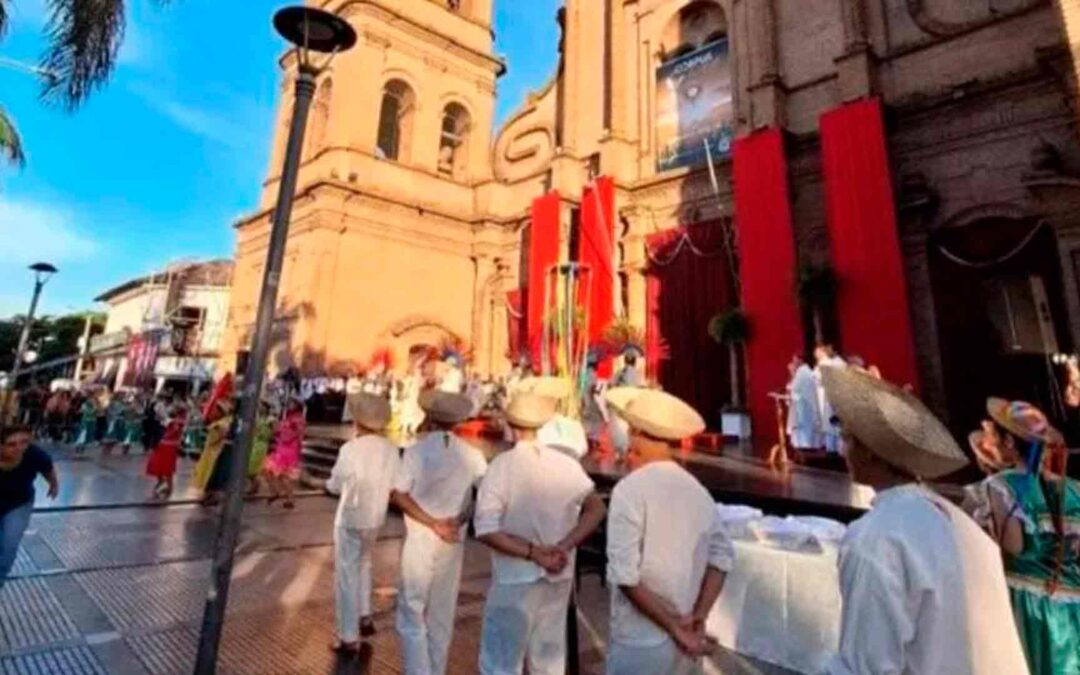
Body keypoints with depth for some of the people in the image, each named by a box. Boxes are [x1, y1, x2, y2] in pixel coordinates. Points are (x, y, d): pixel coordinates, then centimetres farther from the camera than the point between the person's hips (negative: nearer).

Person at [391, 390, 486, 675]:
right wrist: (460, 519, -8)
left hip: (420, 540, -3)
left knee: (411, 614, 9)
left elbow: (398, 495, -17)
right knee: (442, 616, 19)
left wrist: (433, 523, -15)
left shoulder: (416, 451, -12)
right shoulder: (471, 455, -5)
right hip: (453, 542, 4)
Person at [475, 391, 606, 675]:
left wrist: (534, 553, -19)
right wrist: (564, 546, -14)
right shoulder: (566, 463, -4)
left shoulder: (502, 465, -13)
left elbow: (486, 530, -20)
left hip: (516, 580, -4)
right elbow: (597, 508, -10)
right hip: (558, 578, 4)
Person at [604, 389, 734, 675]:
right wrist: (698, 617, -2)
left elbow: (624, 574, -21)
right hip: (688, 638, 6)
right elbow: (722, 556, 3)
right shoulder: (698, 489, 1)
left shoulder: (630, 489, -18)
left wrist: (674, 627, -14)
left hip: (643, 641, -5)